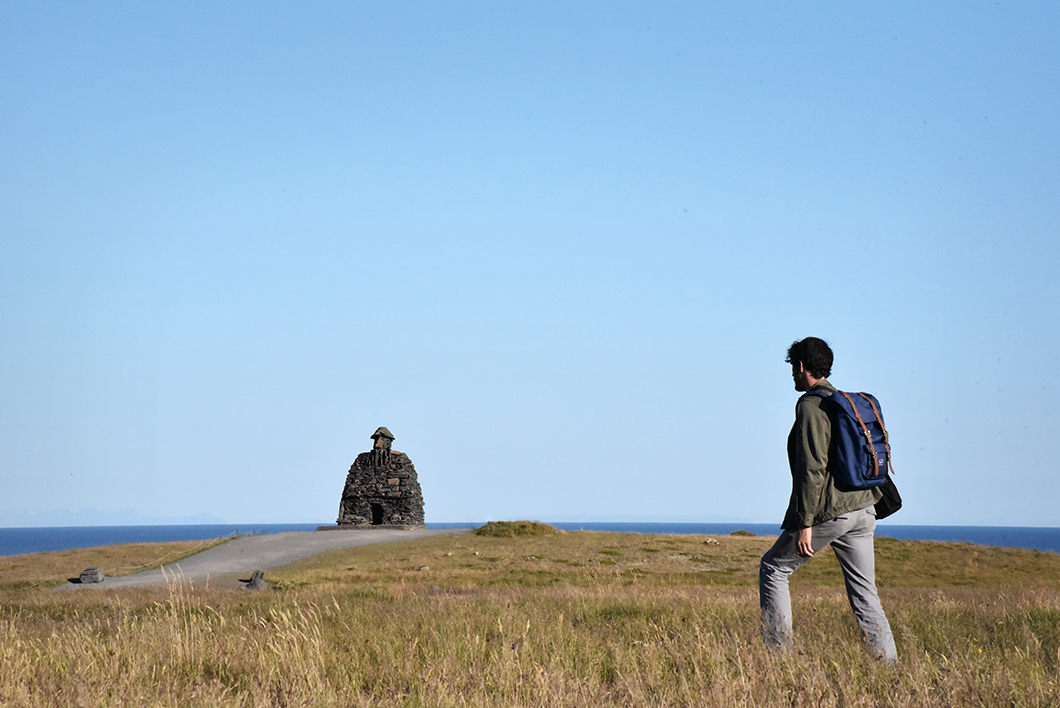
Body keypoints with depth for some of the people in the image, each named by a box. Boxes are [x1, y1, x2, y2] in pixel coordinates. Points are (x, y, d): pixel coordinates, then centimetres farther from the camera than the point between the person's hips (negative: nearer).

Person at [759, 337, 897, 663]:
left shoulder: (811, 405, -10)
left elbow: (812, 468, -18)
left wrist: (805, 524, -17)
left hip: (829, 513, -8)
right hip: (862, 509, 8)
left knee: (773, 567, 10)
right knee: (864, 592, 8)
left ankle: (779, 648, 8)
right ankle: (888, 665, 1)